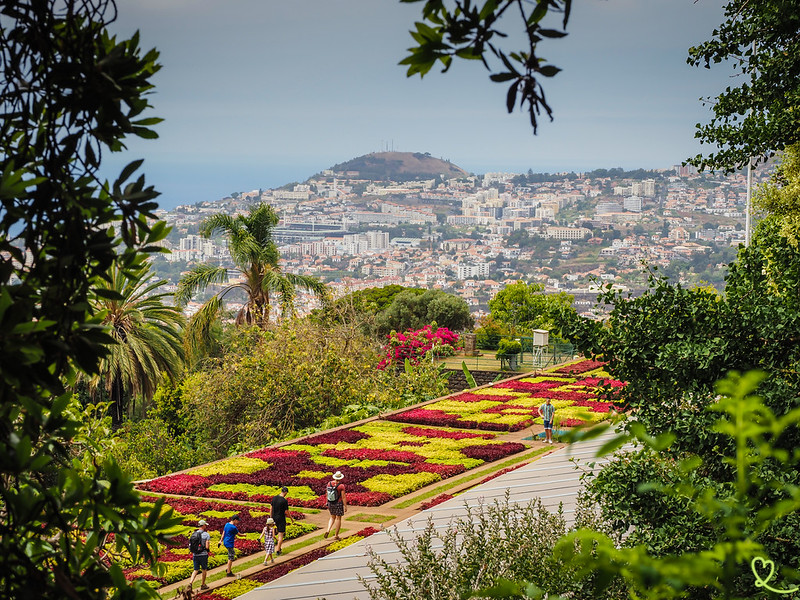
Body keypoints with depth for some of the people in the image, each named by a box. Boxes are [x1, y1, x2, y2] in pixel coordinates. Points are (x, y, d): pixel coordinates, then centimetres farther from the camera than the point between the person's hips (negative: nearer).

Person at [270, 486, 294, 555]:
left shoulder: (274, 498, 0)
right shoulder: (285, 501, -19)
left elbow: (271, 509, 6)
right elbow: (286, 512, -14)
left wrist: (271, 517, 17)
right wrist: (291, 519, 2)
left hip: (274, 518, 6)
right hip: (281, 519, -6)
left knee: (280, 532, 25)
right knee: (281, 535, 2)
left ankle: (279, 547, 25)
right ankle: (277, 551, 2)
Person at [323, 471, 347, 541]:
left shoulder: (329, 484, -4)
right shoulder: (341, 486, -18)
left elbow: (327, 494, 5)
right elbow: (343, 497, -17)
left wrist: (328, 503, 16)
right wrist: (345, 506, -9)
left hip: (330, 503, 4)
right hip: (338, 504, -4)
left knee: (332, 517, 21)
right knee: (338, 518, 8)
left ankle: (328, 530, 1)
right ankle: (336, 535, 13)